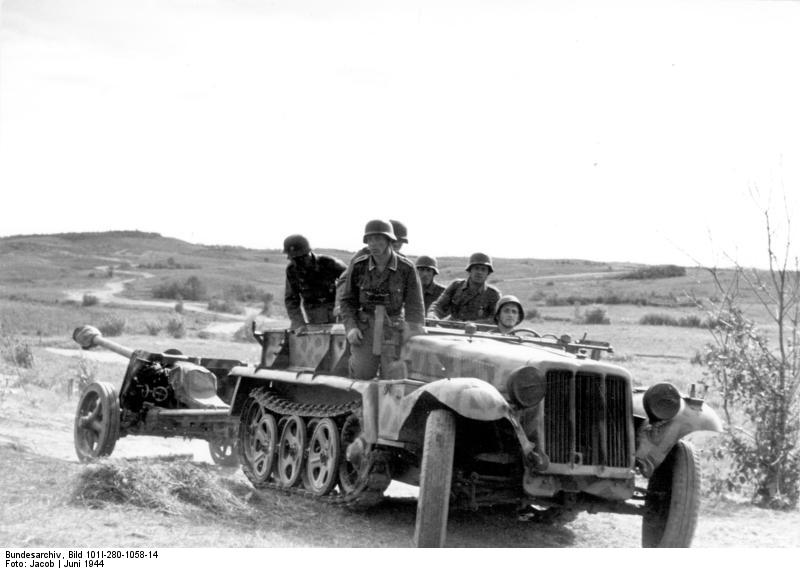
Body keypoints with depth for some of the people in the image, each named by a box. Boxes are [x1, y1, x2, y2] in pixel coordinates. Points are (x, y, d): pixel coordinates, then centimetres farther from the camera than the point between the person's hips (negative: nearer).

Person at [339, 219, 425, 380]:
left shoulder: (406, 268, -8)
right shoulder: (358, 266, -3)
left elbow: (415, 306, -4)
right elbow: (347, 300, 7)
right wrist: (350, 327, -7)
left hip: (394, 329, -1)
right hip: (365, 329, 1)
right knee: (361, 377, -8)